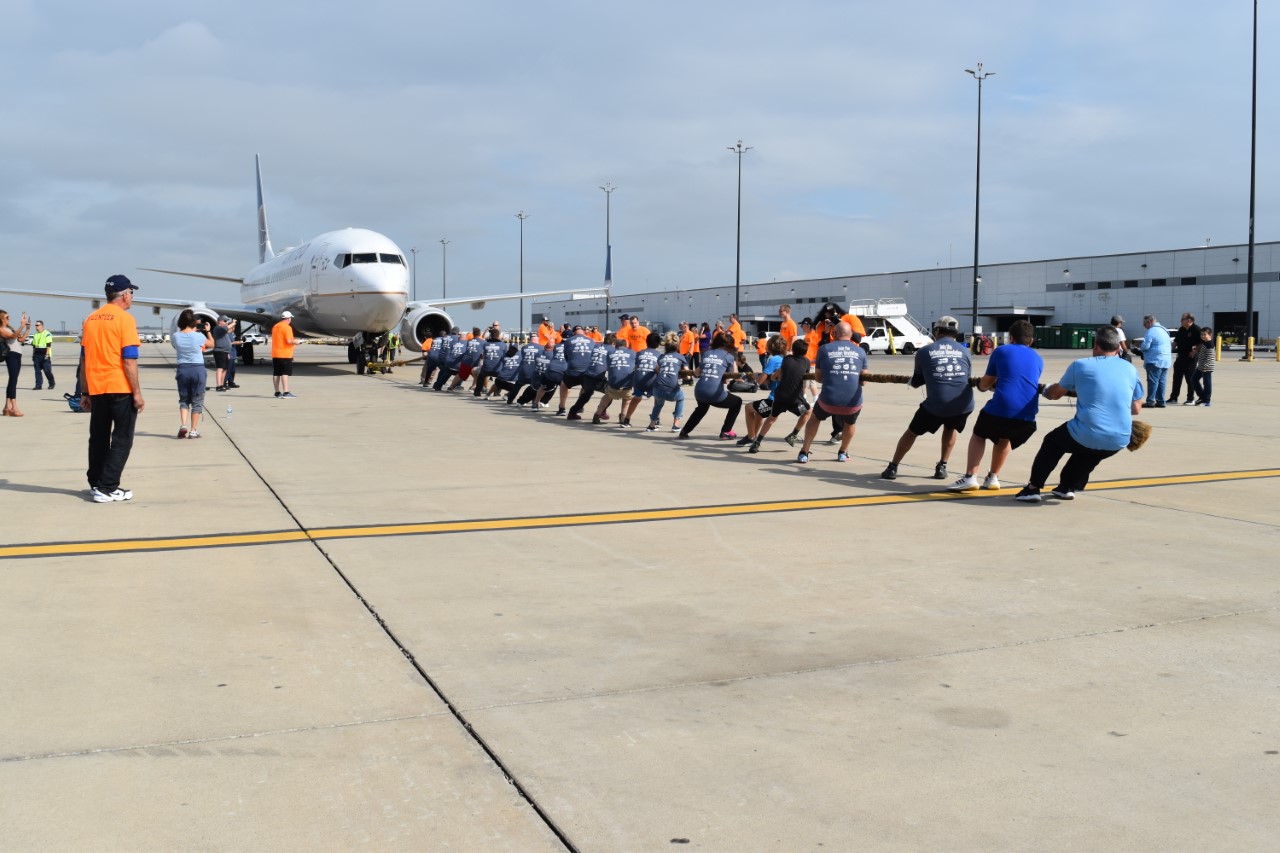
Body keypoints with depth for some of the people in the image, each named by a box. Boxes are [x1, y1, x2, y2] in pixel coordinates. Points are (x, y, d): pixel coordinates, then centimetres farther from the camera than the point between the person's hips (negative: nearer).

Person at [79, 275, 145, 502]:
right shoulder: (124, 319, -9)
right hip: (120, 388, -6)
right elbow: (129, 360, -14)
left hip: (96, 389, 6)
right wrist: (137, 393, -10)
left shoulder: (90, 319, 10)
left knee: (98, 438, 16)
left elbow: (84, 359, 12)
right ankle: (107, 489, -3)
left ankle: (95, 483, 21)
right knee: (121, 440, 1)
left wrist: (85, 392, 17)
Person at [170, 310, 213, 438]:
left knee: (183, 400, 16)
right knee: (197, 401, 7)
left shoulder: (175, 336, -4)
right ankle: (193, 431, 6)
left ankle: (183, 425, -3)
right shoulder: (198, 336, -12)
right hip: (198, 369, -2)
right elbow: (212, 344, 7)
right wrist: (208, 331, 21)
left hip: (182, 369, 2)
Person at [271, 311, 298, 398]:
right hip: (285, 354, -8)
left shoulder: (275, 326, 13)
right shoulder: (287, 327, -12)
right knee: (285, 373, -9)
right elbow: (289, 341, -21)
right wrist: (295, 342, -1)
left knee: (276, 374, 9)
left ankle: (277, 392, 14)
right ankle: (286, 392, -14)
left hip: (275, 354, 8)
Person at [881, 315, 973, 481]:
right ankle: (942, 467, 29)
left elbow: (916, 382, 20)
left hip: (936, 405, -2)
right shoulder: (964, 351, 14)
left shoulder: (924, 352, 9)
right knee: (951, 428, 34)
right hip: (964, 404, 2)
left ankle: (892, 468, 24)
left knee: (912, 432, 21)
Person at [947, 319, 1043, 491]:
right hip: (1027, 417, 3)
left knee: (979, 435, 23)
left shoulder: (1001, 351, 12)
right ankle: (993, 478, 30)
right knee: (1004, 439, 34)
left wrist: (981, 385, 44)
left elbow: (984, 384, 19)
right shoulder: (1038, 359, 21)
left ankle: (970, 477, 7)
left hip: (1000, 409, -3)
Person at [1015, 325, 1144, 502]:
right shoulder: (1130, 370, 6)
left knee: (1052, 441, 26)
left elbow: (1055, 394, 14)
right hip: (1119, 441, 4)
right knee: (1089, 452, 37)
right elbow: (1136, 408, 15)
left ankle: (1033, 488, 24)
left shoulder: (1080, 365, -1)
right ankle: (1067, 487, 41)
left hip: (1087, 436, -3)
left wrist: (1046, 391, 37)